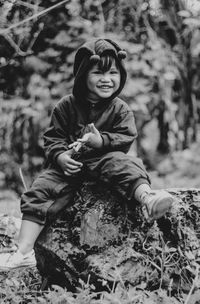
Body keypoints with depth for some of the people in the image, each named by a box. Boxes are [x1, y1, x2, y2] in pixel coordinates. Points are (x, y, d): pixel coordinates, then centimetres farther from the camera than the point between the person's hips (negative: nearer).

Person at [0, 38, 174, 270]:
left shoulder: (120, 109, 4)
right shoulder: (66, 106, 5)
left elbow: (125, 138, -5)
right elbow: (52, 137, 6)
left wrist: (102, 141, -24)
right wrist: (60, 156, -16)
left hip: (104, 158, -1)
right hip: (69, 164, 1)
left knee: (123, 164, -33)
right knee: (39, 192, -15)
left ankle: (147, 197, -61)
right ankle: (23, 251, -20)